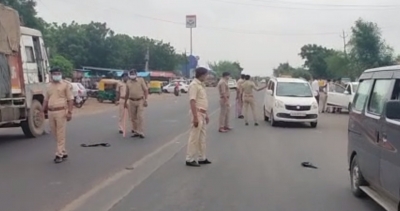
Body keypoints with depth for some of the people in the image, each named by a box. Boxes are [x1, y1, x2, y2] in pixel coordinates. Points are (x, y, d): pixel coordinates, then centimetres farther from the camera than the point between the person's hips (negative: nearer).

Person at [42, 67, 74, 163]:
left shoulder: (66, 84, -2)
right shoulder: (49, 85, 16)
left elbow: (70, 99, -6)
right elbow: (46, 99, 21)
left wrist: (69, 112, -14)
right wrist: (43, 111, 15)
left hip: (61, 111, -6)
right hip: (51, 112, 6)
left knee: (60, 134, -5)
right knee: (55, 134, 9)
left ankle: (59, 154, -2)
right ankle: (63, 152, 19)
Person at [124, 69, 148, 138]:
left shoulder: (141, 80, -2)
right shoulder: (128, 82, 8)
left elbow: (146, 90, -4)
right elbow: (127, 93, 17)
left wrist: (145, 100, -11)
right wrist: (125, 102, 19)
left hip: (140, 101, -4)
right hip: (131, 101, 4)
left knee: (140, 117, -9)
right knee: (133, 118, 6)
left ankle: (140, 132, -6)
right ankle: (135, 131, 16)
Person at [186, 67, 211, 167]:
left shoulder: (201, 85, 14)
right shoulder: (194, 85, -15)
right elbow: (192, 102, -22)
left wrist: (206, 114, 20)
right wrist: (195, 117, -25)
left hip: (202, 114, 10)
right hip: (197, 114, -10)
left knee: (202, 137, 15)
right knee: (194, 138, -4)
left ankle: (201, 158, 23)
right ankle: (190, 159, 3)